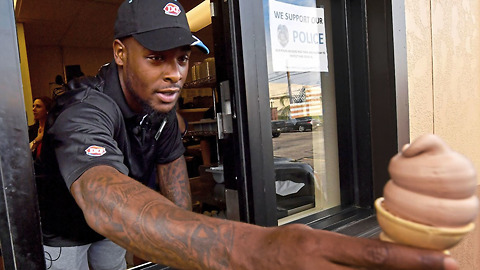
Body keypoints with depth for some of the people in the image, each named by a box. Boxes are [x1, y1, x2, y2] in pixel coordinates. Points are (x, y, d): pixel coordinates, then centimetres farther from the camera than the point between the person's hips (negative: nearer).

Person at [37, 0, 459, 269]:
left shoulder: (160, 104, -13)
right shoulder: (85, 111, -39)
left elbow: (171, 160, 0)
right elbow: (105, 199, -59)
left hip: (109, 233, 5)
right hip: (62, 236, -5)